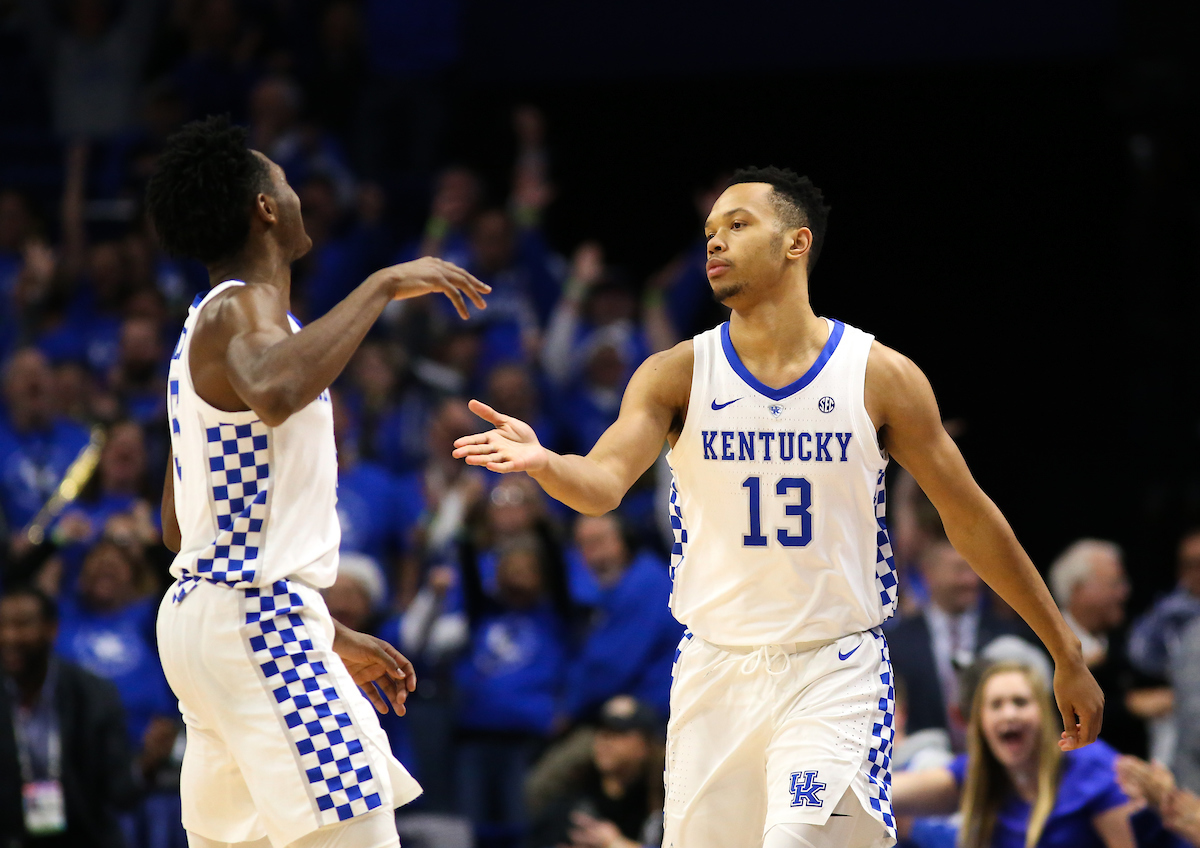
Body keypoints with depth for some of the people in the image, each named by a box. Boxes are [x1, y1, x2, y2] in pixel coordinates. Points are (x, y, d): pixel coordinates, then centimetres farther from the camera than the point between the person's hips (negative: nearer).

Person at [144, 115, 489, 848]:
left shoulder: (211, 322, 19)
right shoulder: (243, 310, -11)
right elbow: (273, 392, -39)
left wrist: (330, 636, 26)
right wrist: (383, 287, -27)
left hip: (203, 611, 10)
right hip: (257, 621, -10)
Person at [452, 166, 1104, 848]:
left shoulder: (881, 376, -4)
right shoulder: (676, 375, -1)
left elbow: (971, 519, 3)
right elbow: (603, 483, -17)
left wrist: (1066, 653, 7)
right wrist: (542, 463, -41)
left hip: (834, 676, -3)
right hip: (716, 676, 3)